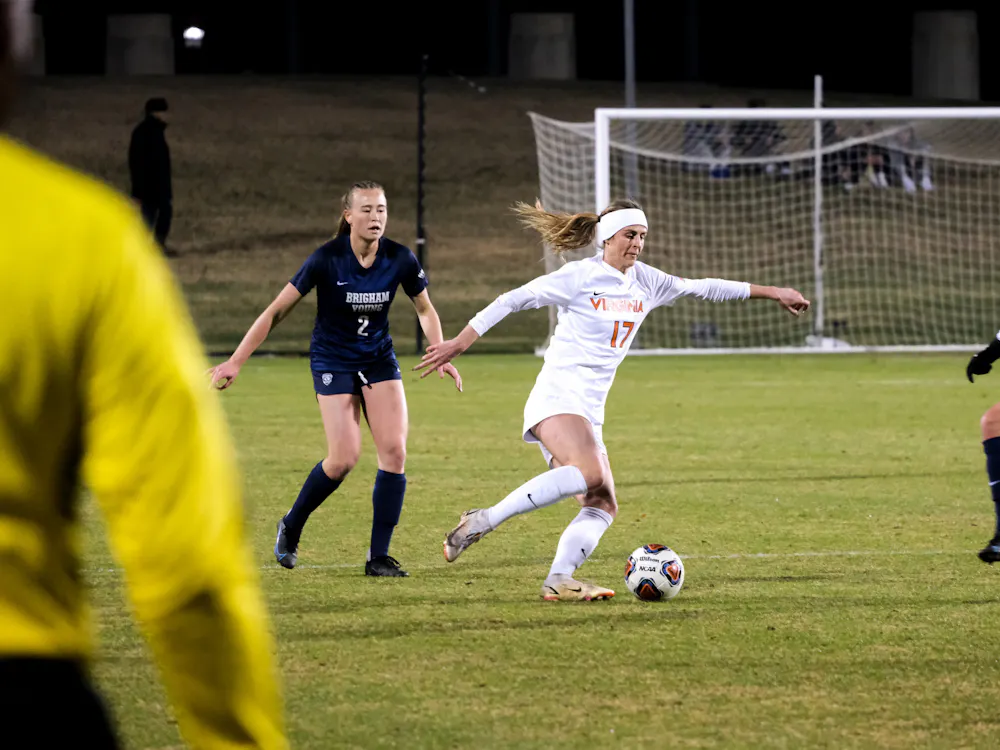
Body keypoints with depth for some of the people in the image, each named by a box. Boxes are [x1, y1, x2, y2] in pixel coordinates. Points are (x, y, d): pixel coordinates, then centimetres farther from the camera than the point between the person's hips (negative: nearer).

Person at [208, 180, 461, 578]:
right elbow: (277, 310, -14)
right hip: (333, 362, -4)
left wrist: (441, 355, -6)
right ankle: (290, 528, 13)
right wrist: (236, 361, -15)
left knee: (394, 451, -11)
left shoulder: (400, 259, -10)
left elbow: (425, 310, 8)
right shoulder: (327, 259, -19)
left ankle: (378, 556, -4)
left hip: (380, 361, 4)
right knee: (344, 458, -14)